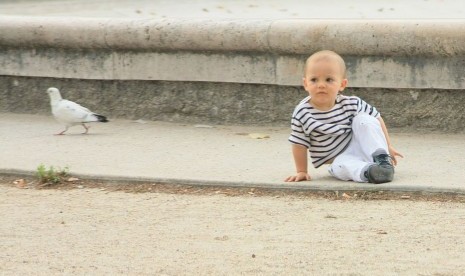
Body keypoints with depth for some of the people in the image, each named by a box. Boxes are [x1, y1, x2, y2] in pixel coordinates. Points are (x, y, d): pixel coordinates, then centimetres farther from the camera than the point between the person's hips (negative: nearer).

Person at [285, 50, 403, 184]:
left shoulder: (351, 104, -11)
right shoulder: (302, 113, -15)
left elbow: (376, 119, 2)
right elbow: (299, 144, -4)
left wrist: (388, 146, 2)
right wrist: (302, 171, 0)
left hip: (359, 147, 2)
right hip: (338, 160, -2)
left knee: (363, 120, -22)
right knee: (342, 166, -35)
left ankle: (382, 160, -25)